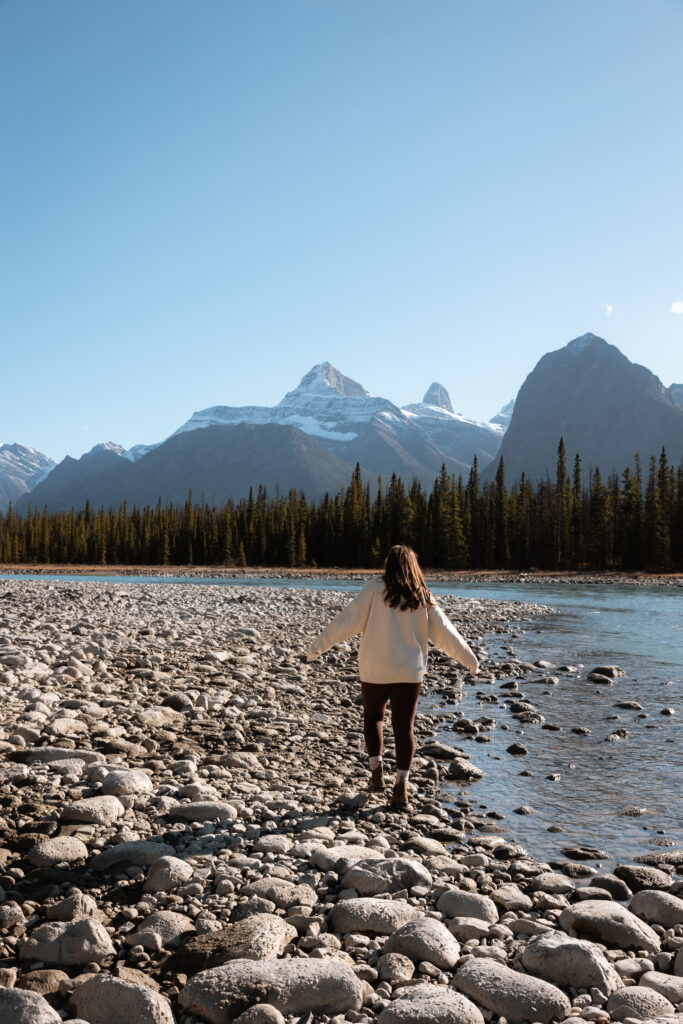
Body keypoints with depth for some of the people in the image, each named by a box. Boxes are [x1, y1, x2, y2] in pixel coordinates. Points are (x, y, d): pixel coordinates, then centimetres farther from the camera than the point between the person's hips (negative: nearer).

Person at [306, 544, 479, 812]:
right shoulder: (422, 598, 4)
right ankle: (401, 788, 0)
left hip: (375, 671, -1)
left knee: (372, 717, 22)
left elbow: (348, 620, -10)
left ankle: (376, 770, 14)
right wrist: (469, 659, 19)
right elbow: (444, 632, 9)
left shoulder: (375, 589, -4)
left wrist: (318, 645, -8)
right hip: (409, 672, 1)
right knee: (404, 727, 5)